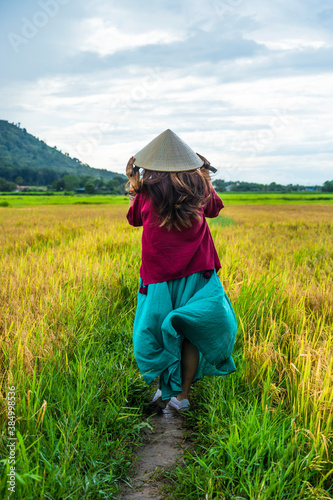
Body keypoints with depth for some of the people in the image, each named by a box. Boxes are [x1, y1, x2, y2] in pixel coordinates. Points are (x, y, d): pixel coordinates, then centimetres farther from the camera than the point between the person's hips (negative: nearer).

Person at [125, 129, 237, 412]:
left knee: (158, 332, 13)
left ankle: (166, 391, 21)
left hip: (159, 276, -1)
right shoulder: (199, 189, -3)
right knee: (192, 334, 11)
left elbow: (134, 219, 12)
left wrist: (134, 186, 20)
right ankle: (183, 394, 16)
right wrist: (206, 177, 26)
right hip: (196, 274, 2)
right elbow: (215, 209, 20)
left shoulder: (147, 192, -8)